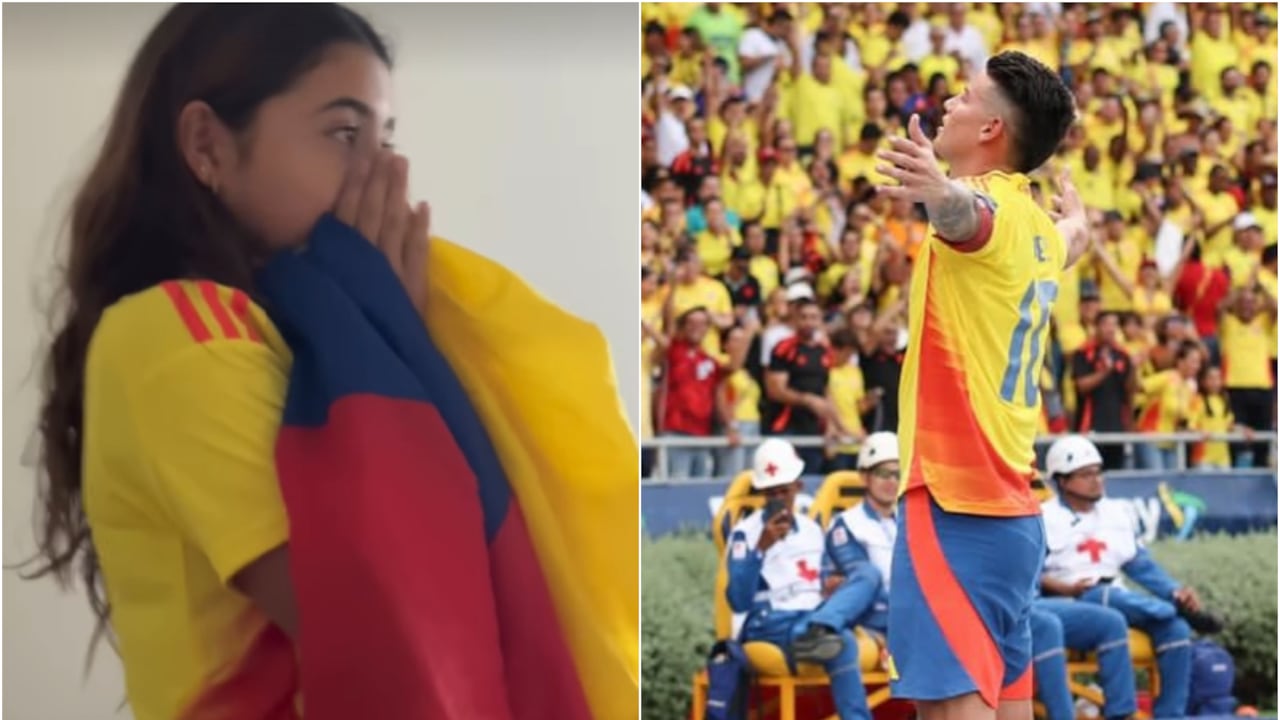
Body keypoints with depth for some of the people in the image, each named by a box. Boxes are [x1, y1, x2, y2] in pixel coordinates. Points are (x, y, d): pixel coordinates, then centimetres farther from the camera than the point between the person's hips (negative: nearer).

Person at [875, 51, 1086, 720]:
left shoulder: (996, 210, -11)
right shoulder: (1039, 231, 14)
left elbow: (966, 214, -38)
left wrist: (940, 193, -60)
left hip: (954, 503, -9)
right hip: (1010, 509, 9)